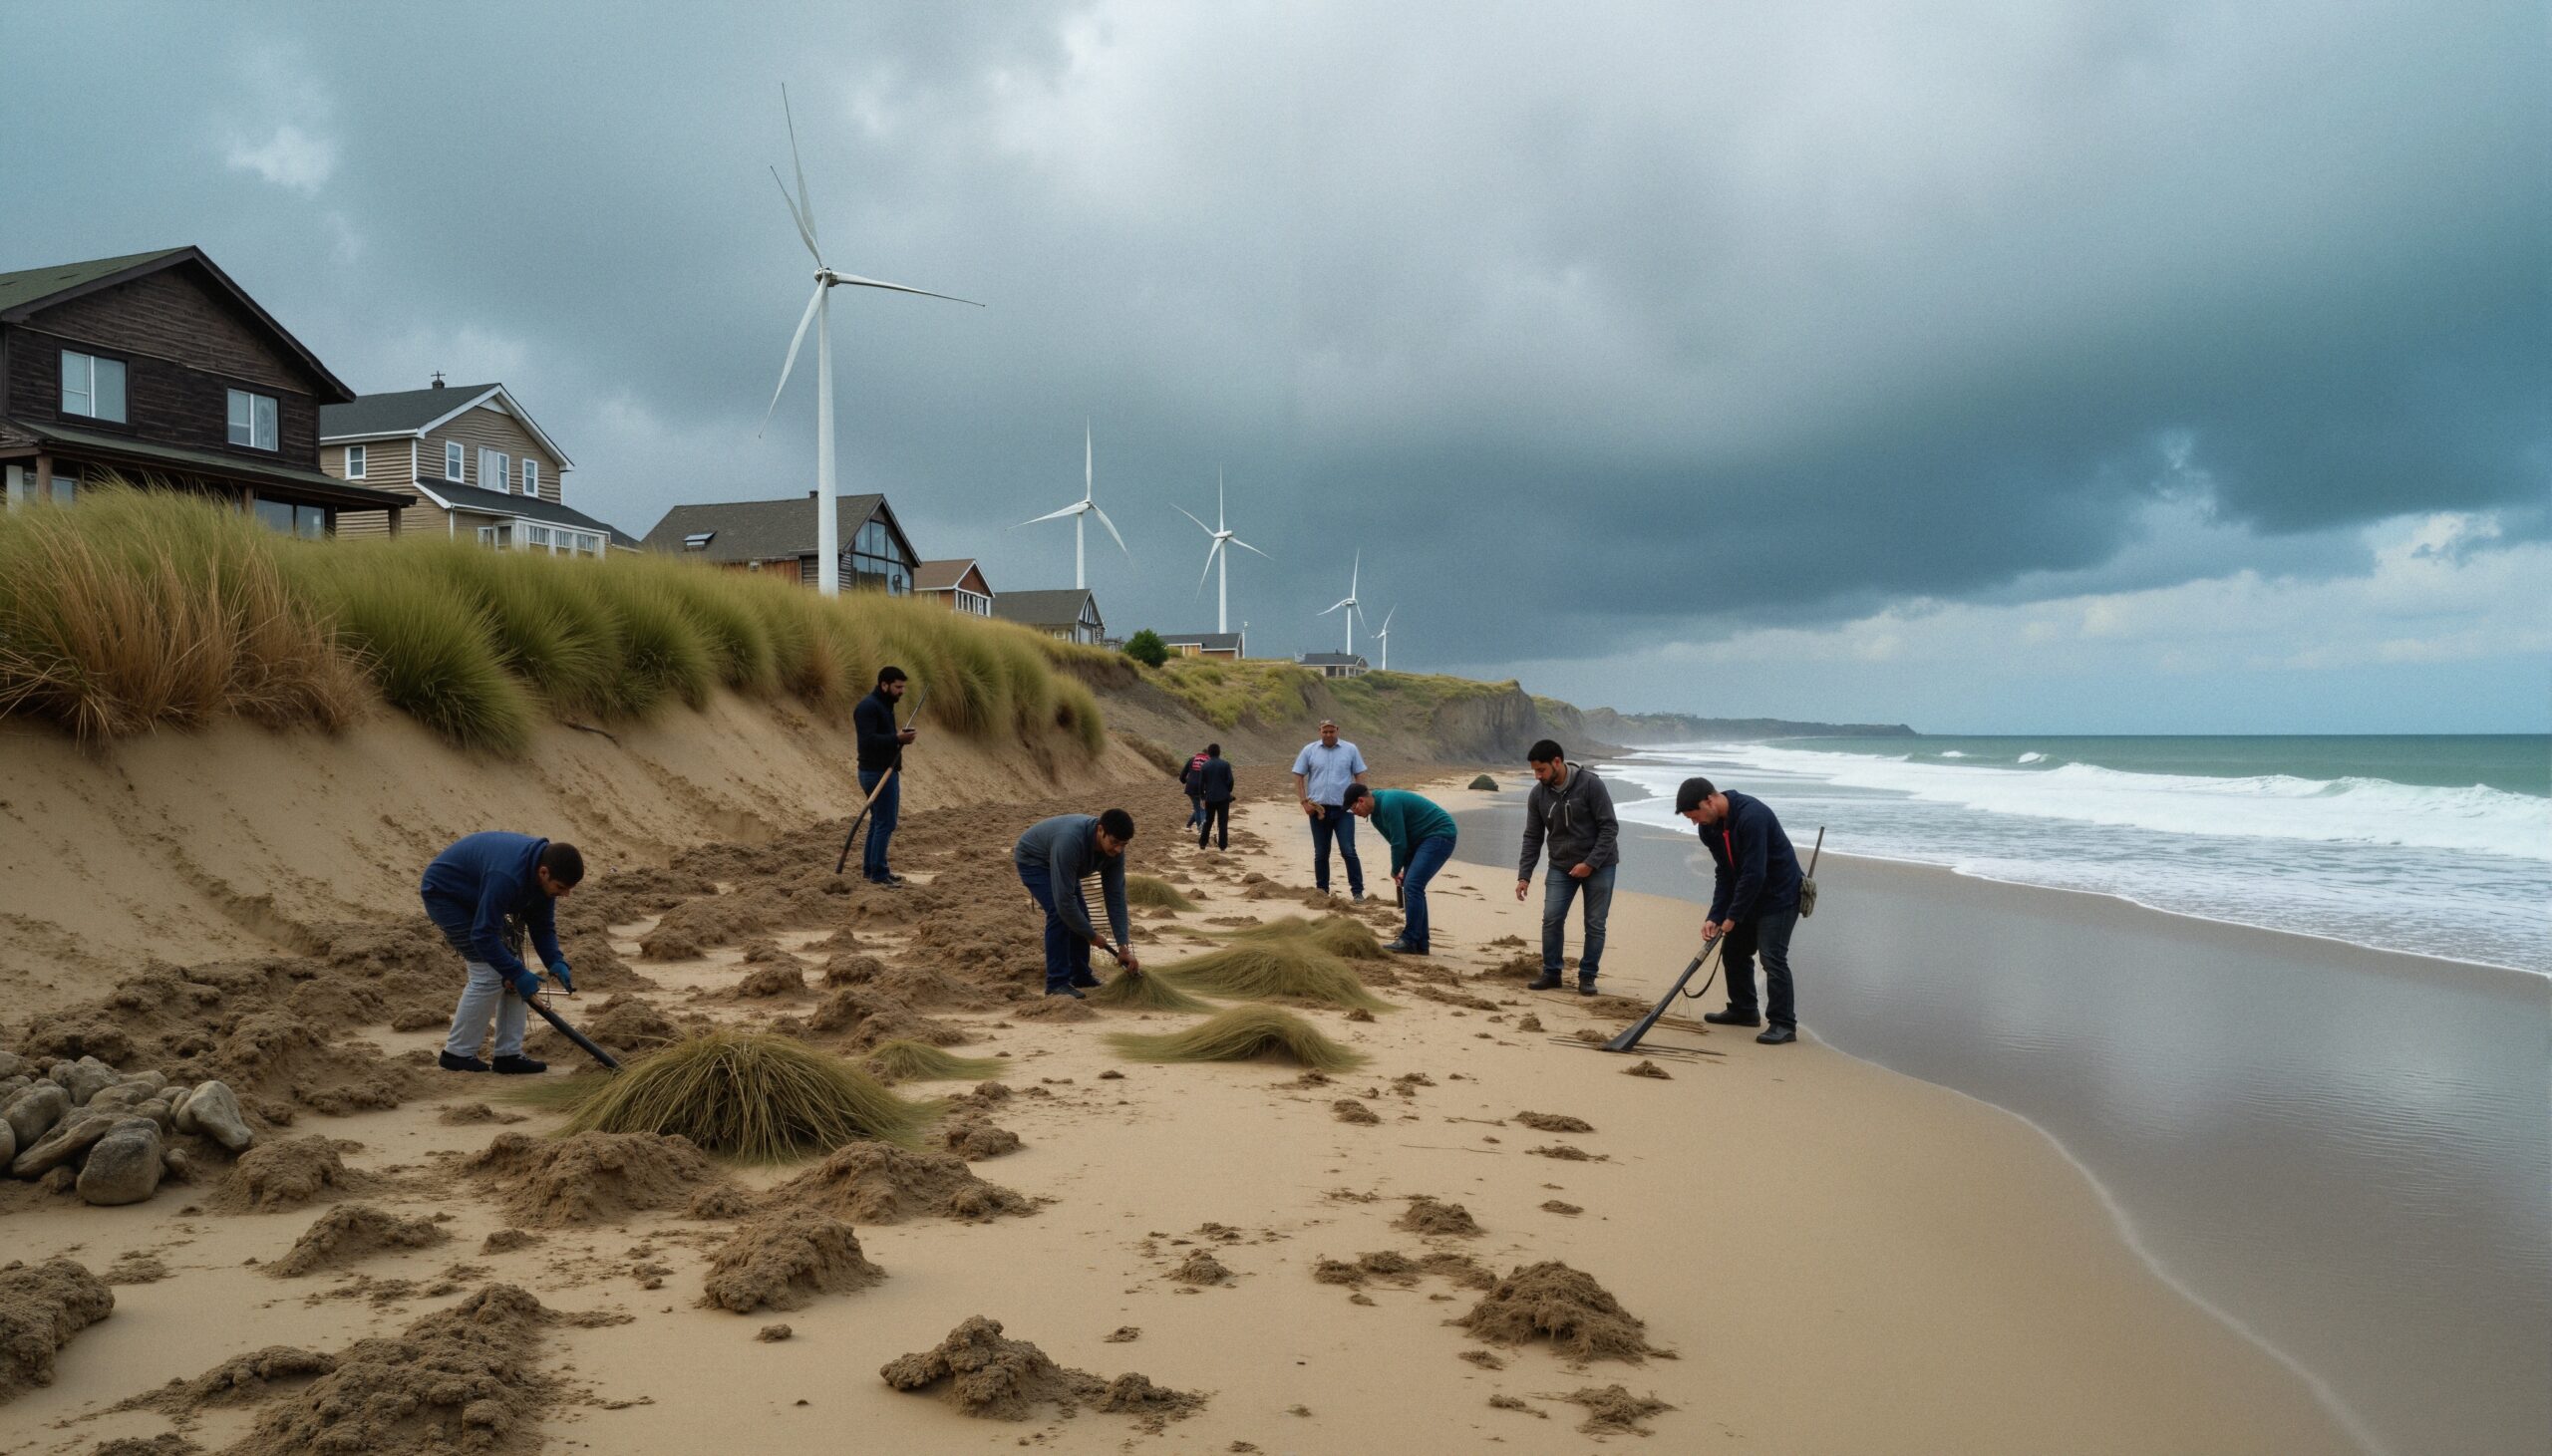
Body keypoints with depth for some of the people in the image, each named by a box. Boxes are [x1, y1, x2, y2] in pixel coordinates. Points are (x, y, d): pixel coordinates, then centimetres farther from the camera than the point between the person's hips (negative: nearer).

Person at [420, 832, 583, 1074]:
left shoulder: (542, 871, -13)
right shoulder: (507, 875, -39)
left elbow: (542, 925, -1)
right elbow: (483, 935, -33)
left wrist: (556, 962, -16)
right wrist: (518, 974, -28)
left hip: (474, 897, 9)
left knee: (512, 968, 0)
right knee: (489, 975, -14)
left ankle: (509, 1055, 5)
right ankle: (456, 1054, 1)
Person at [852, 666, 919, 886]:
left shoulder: (884, 706, 16)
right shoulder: (868, 707, -16)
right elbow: (868, 740, -26)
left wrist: (901, 736, 0)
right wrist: (897, 738, -29)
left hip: (885, 772, 10)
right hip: (878, 773, -10)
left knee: (878, 821, 15)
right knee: (885, 822, -8)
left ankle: (870, 868, 22)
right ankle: (878, 873, -4)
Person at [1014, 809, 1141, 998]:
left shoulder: (1114, 849, -22)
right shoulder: (1070, 841, -44)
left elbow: (1116, 896, -16)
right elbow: (1064, 900, -39)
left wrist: (1123, 946, -18)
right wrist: (1092, 935, -28)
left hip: (1060, 863, 7)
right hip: (1033, 860, -7)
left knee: (1080, 916, -2)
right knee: (1059, 914, -22)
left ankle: (1080, 976, 15)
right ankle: (1057, 982, -14)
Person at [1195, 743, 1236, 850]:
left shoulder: (1204, 766, -1)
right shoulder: (1225, 764, -6)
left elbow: (1201, 783, 1)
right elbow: (1230, 780, -7)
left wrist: (1202, 797, 11)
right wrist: (1228, 792, 10)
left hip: (1210, 798, 2)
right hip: (1223, 797, -2)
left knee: (1208, 821, 14)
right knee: (1223, 822, 4)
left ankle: (1202, 843, 14)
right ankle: (1222, 845, 3)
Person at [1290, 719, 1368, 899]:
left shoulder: (1350, 750, 3)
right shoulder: (1309, 750, 4)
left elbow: (1360, 775, 7)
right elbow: (1298, 776, 6)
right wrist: (1304, 802, -3)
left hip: (1343, 809, -1)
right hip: (1318, 809, 1)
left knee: (1348, 851, -6)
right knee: (1321, 853, 9)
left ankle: (1357, 891, -1)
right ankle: (1322, 891, 18)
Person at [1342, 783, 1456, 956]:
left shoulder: (1389, 803, -22)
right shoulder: (1376, 813, 10)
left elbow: (1399, 843, -19)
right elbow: (1397, 841, 16)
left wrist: (1395, 871, -4)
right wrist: (1401, 869, 4)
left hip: (1440, 835, -10)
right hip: (1423, 839, 10)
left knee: (1412, 885, -16)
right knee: (1412, 886, 8)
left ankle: (1409, 941, -14)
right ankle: (1420, 944, 12)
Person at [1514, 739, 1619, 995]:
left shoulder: (1591, 785, -19)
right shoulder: (1538, 795, -6)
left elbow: (1609, 828, -17)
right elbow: (1532, 837, 1)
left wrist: (1590, 863, -23)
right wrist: (1524, 875, -5)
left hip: (1598, 865, -3)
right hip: (1561, 866, 3)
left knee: (1595, 924, -1)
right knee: (1551, 918, -6)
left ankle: (1587, 977, 12)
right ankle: (1551, 973, 7)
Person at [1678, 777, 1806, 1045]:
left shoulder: (1751, 816, -30)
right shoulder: (1711, 827, -2)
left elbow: (1754, 873, -30)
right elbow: (1724, 873, 2)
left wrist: (1732, 916, -22)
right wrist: (1715, 916, -7)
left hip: (1779, 894, -9)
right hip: (1748, 893, 9)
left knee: (1772, 957, -14)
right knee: (1733, 951, 13)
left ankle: (1784, 1024, -7)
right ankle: (1743, 1011, 28)